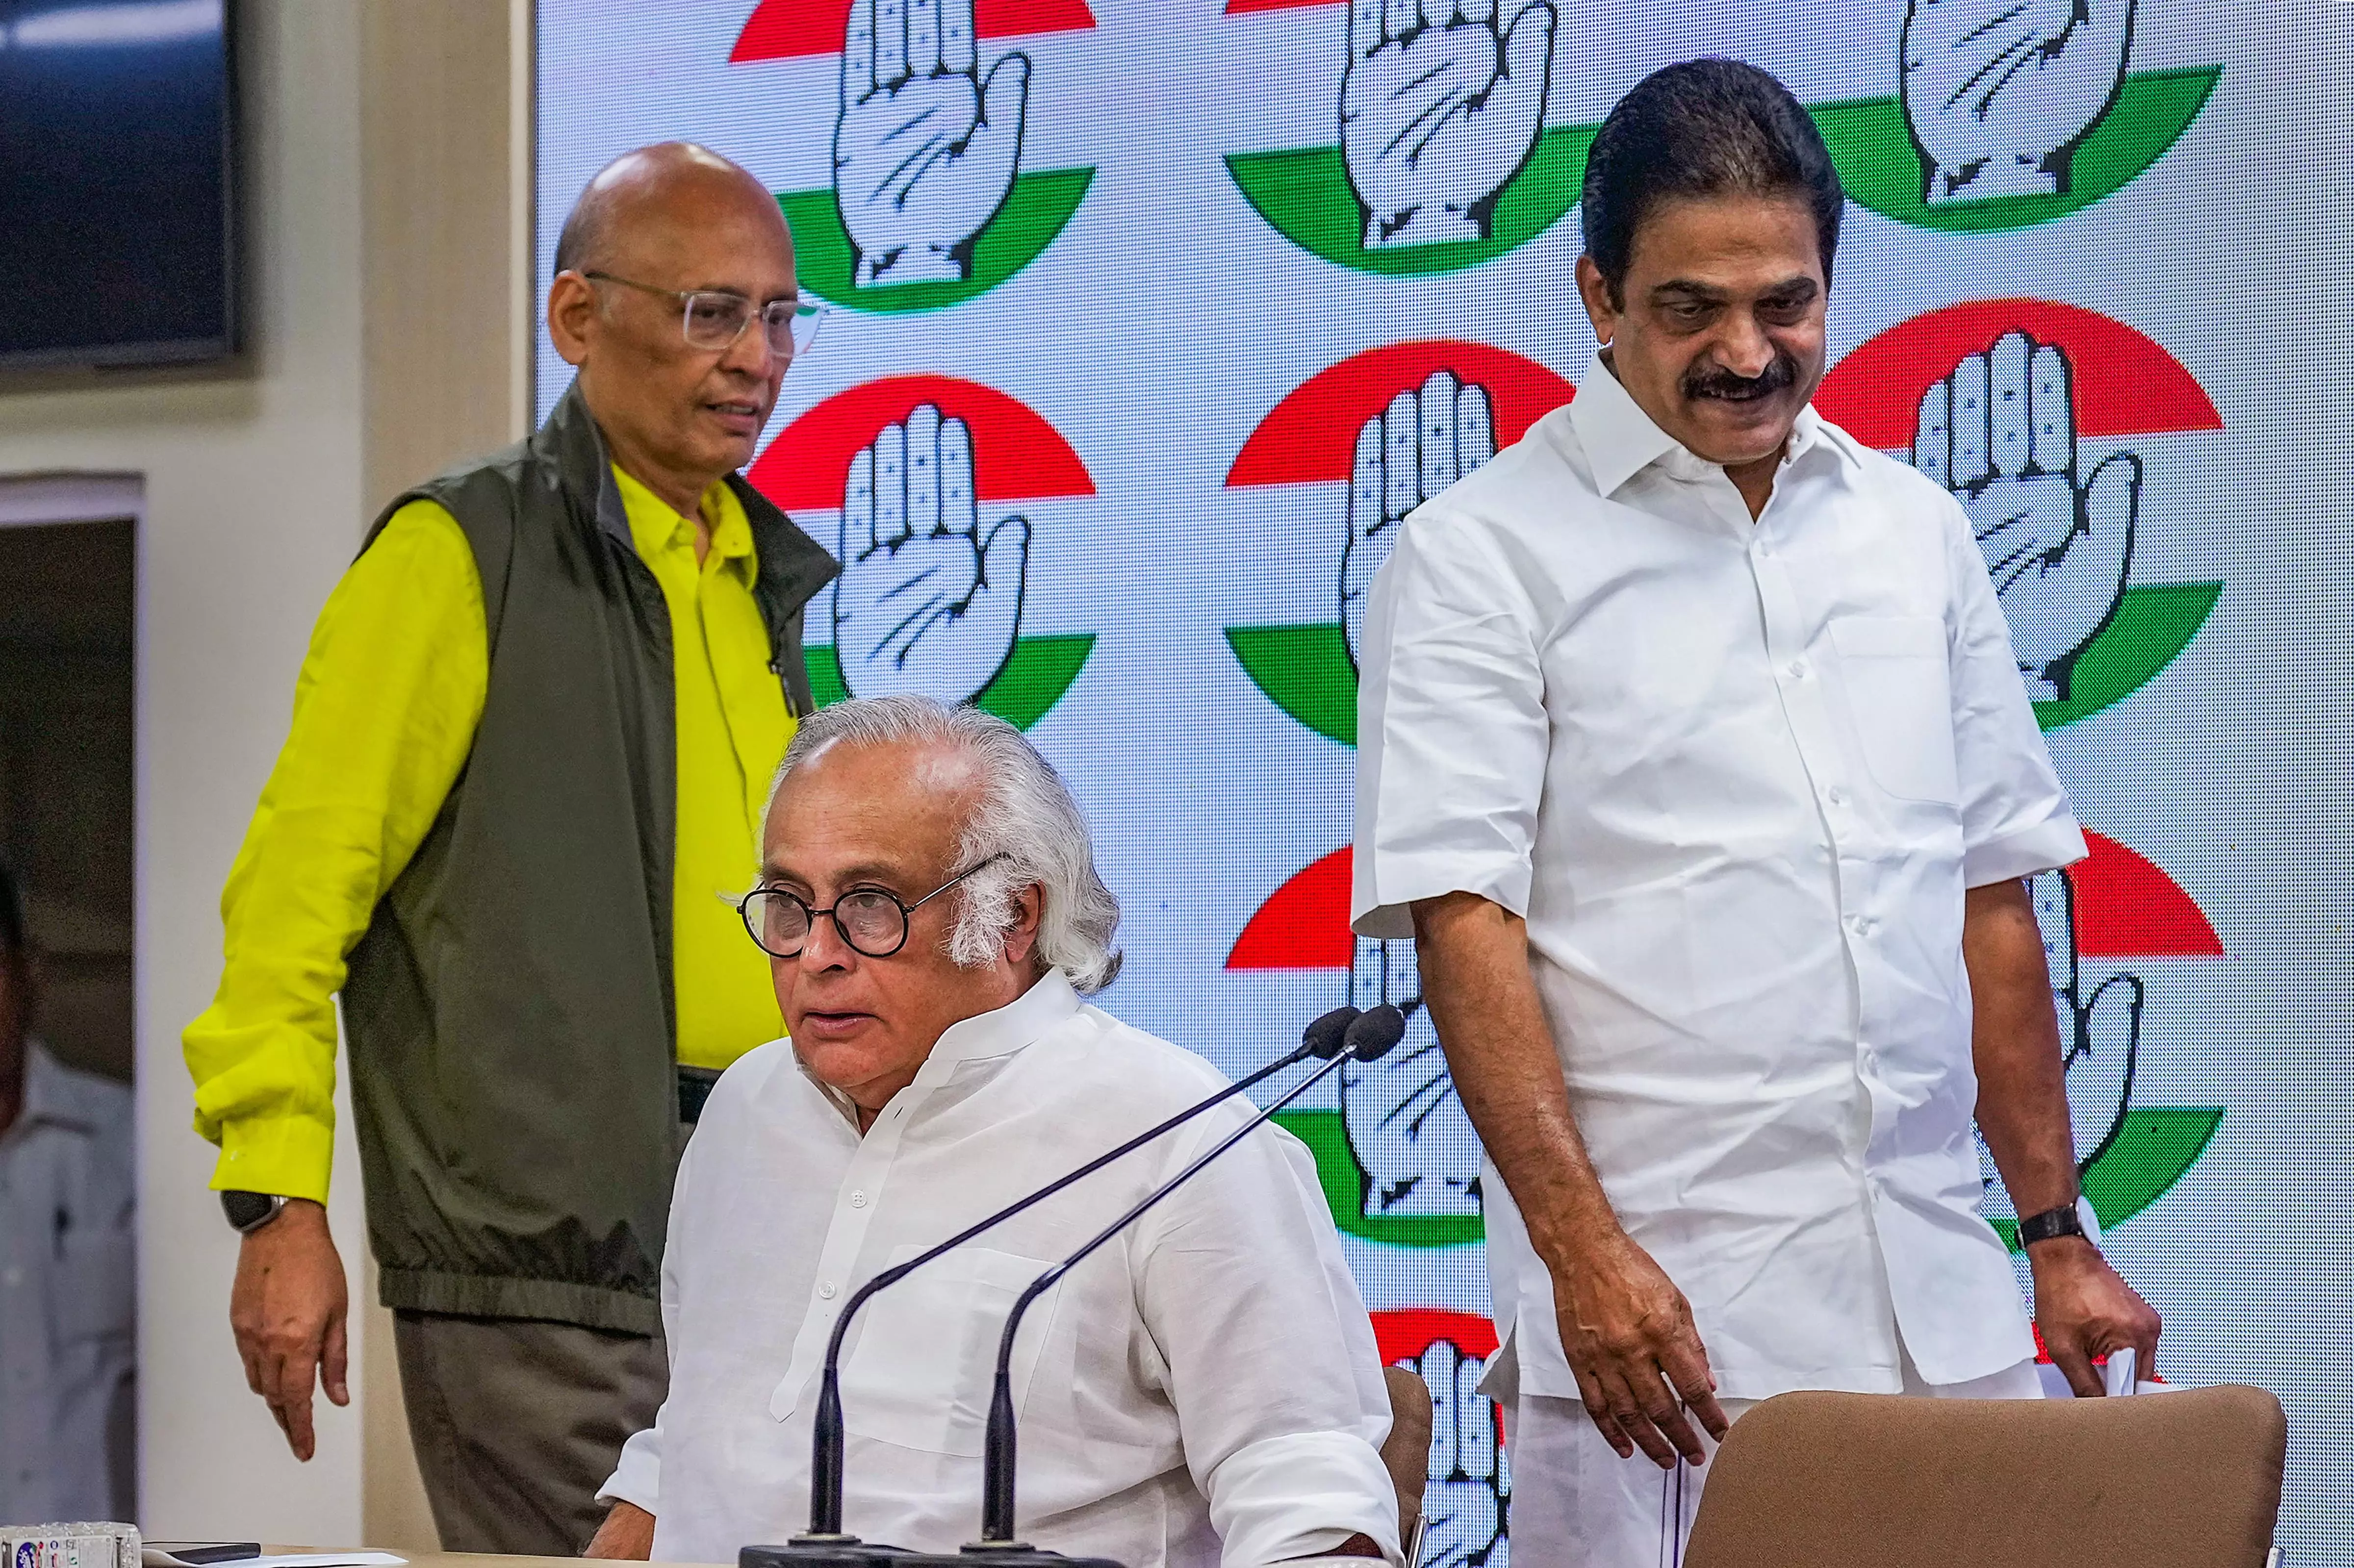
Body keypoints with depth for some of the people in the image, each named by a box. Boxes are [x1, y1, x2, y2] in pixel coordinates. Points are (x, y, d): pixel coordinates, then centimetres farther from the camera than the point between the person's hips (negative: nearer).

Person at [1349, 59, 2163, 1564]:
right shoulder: (1483, 556, -2)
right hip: (1663, 1317, -4)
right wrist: (1586, 1251, -19)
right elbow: (1463, 922, -9)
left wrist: (2059, 1236, 12)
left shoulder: (1915, 532, 14)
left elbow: (1993, 901, 17)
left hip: (1940, 1309, 5)